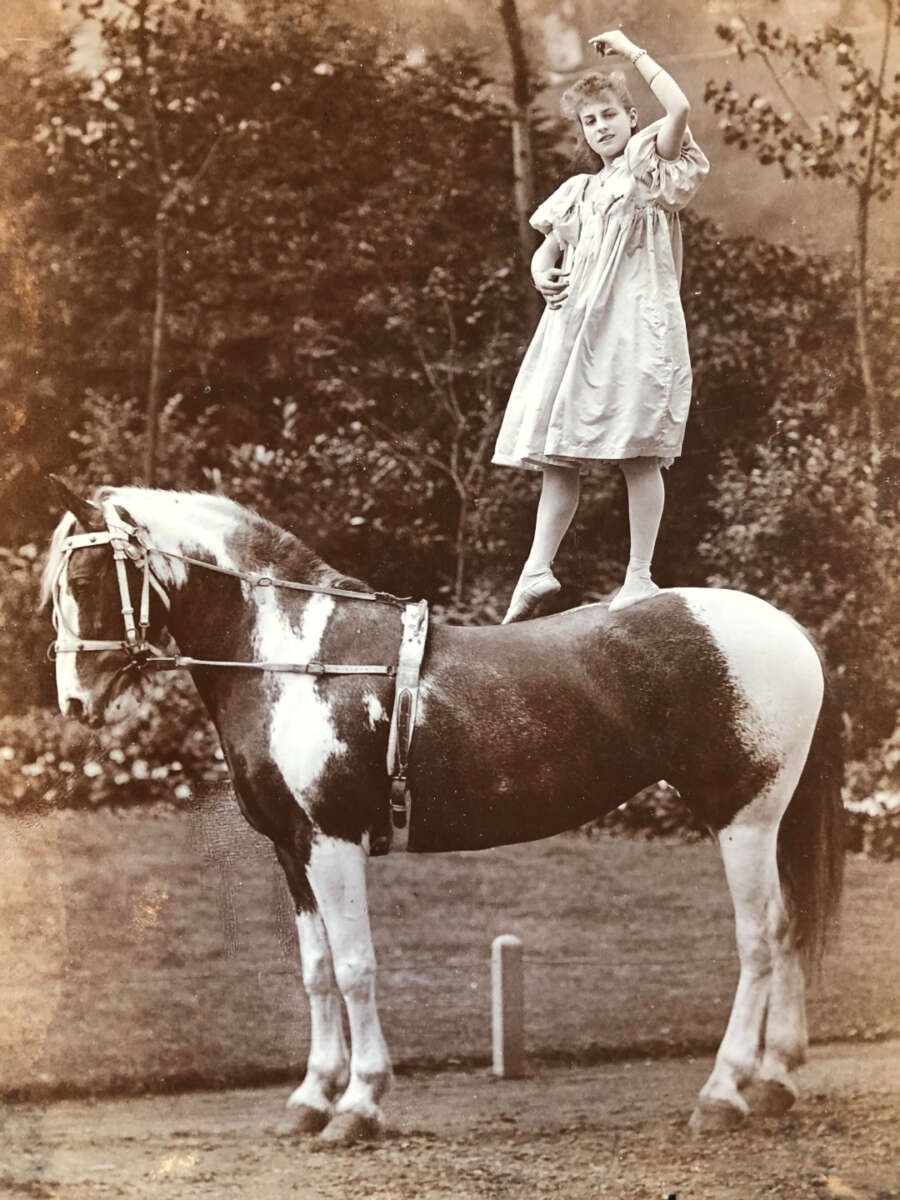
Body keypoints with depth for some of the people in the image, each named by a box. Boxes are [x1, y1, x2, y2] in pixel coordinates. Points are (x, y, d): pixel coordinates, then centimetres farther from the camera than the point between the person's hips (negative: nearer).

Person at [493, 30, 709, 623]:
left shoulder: (650, 168, 3)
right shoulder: (579, 192, 22)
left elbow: (678, 108, -15)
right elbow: (549, 248, 28)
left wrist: (632, 50, -7)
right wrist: (544, 273, 3)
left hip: (637, 325, -7)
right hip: (575, 328, 7)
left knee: (639, 452, -10)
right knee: (559, 454, 3)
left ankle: (639, 576, -9)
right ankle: (538, 569, 2)